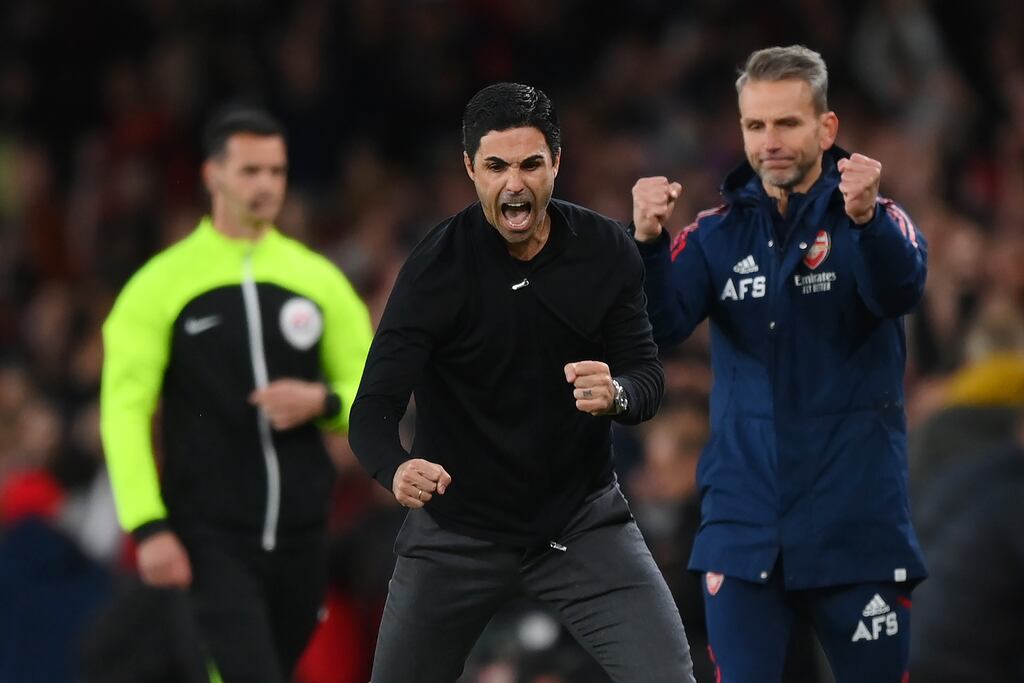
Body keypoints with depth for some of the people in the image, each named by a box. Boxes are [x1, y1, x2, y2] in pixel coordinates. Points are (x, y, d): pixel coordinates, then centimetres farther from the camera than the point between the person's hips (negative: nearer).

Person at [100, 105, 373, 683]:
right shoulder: (163, 283, -2)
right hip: (212, 537, -4)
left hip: (302, 535, 4)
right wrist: (148, 526, -14)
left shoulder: (319, 279, 10)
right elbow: (124, 408, -4)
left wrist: (322, 401, -9)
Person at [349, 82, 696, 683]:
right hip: (458, 530, -1)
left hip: (583, 517, 1)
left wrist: (616, 394, -31)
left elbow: (649, 375, -6)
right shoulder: (438, 266, -17)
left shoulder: (606, 251, -8)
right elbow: (374, 408, -22)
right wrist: (397, 469, -45)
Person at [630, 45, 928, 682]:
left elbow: (901, 291, -23)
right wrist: (649, 241, -26)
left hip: (857, 528, -2)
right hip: (745, 528, 2)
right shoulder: (717, 234, 6)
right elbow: (660, 326, -7)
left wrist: (865, 217, -44)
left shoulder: (877, 222, -3)